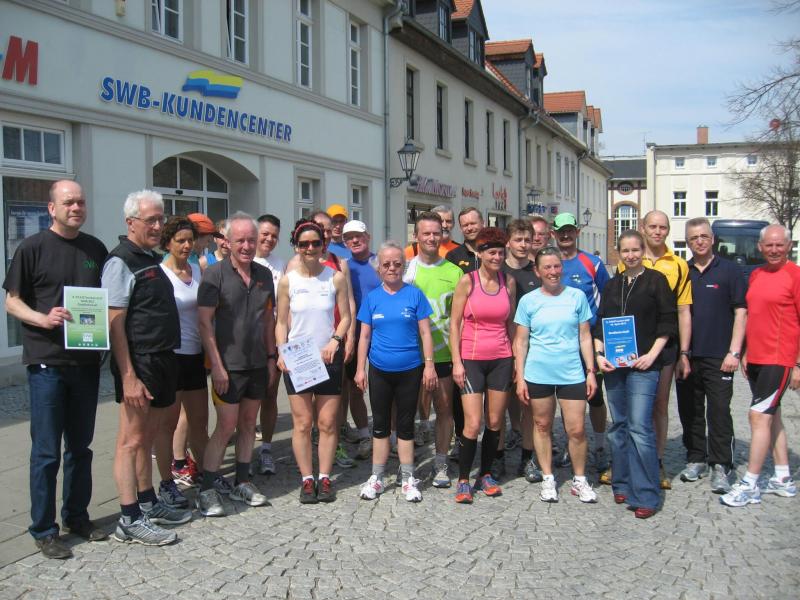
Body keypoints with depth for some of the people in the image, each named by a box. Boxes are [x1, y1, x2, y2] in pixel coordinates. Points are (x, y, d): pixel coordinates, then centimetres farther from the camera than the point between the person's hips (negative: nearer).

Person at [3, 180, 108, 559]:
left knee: (80, 446, 14)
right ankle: (43, 530, 12)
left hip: (86, 361, 5)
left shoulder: (96, 249, 10)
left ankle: (77, 517, 28)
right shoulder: (32, 248, -3)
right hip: (47, 361, -4)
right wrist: (43, 319, -21)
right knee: (46, 450, 1)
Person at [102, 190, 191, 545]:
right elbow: (115, 323, -17)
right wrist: (128, 377, -22)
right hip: (139, 364, -9)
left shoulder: (152, 259, 15)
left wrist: (167, 364, 17)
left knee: (148, 437, 16)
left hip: (162, 361, 9)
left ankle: (148, 505, 27)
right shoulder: (121, 262, -12)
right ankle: (130, 520, 4)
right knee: (132, 440, -3)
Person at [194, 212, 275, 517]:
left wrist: (271, 357, 10)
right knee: (226, 426, -5)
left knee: (248, 423, 12)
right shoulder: (215, 273, -9)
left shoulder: (264, 275, 8)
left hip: (258, 363, 5)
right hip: (228, 365, -5)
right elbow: (205, 322, -12)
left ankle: (242, 483, 24)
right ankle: (207, 490, 6)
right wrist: (217, 365, -15)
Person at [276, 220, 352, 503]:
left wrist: (335, 340, -13)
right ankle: (307, 479, 13)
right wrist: (282, 352, -9)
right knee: (302, 422, 3)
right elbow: (281, 323, 4)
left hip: (328, 357, 0)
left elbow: (345, 317, 3)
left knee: (327, 423, 4)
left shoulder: (336, 278, 0)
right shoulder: (288, 281, 0)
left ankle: (324, 478, 16)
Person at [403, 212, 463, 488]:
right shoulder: (405, 268, 3)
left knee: (444, 408, 6)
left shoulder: (454, 271, 4)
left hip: (444, 353, 1)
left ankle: (441, 464, 18)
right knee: (416, 409, 6)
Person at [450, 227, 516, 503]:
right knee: (473, 424, -7)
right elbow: (454, 323, -5)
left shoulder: (508, 282, 5)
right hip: (471, 359, -3)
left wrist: (516, 358, 10)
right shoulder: (467, 280, -6)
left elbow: (511, 323, 13)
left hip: (501, 360, 4)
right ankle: (463, 480, 9)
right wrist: (456, 362, -9)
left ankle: (486, 475, 26)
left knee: (495, 422, 9)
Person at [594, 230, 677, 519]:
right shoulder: (612, 285, 14)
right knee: (618, 426, 9)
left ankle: (646, 495, -5)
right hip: (613, 364, 5)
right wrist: (599, 353, 1)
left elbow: (668, 321, -2)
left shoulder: (656, 280, 1)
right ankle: (622, 484, 21)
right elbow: (600, 322, 15)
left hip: (643, 365, -5)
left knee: (640, 427, -11)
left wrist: (652, 354, -11)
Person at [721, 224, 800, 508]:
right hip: (756, 359, 8)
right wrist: (746, 353, 15)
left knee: (759, 416, -10)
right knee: (771, 417, 14)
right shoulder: (756, 275, 12)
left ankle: (750, 486, -3)